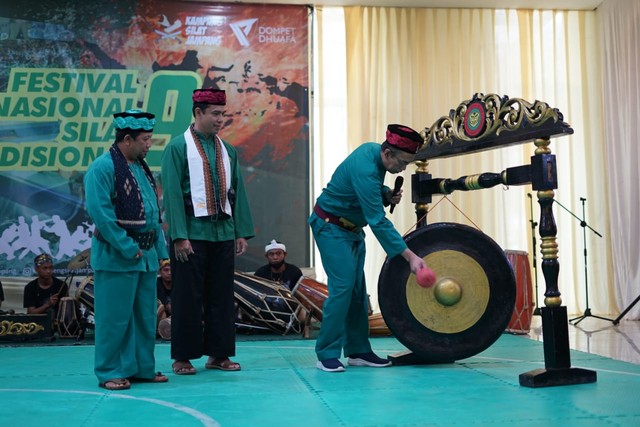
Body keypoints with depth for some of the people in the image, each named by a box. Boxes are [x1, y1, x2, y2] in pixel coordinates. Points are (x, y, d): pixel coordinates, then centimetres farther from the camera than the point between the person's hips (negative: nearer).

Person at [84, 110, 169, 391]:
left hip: (146, 255, 8)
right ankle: (110, 372, 12)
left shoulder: (141, 167, 14)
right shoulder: (102, 168, -11)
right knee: (115, 317, 0)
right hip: (116, 258, -8)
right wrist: (128, 249, -17)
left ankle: (143, 368, 24)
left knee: (146, 316, 13)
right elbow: (101, 213, -18)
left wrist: (160, 250, 12)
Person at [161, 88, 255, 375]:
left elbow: (237, 192, 13)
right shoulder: (178, 147, -4)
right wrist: (179, 237, -14)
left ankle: (218, 354, 19)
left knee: (221, 296, 8)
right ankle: (183, 357, 13)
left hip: (223, 233, 5)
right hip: (192, 234, -5)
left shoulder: (227, 150, 12)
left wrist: (242, 232, 7)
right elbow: (172, 193, -9)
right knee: (188, 297, 2)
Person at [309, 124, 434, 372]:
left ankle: (358, 351, 12)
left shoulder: (373, 150, -2)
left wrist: (387, 195, -7)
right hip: (331, 227, -9)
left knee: (358, 289, 7)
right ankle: (327, 355, -7)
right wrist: (410, 256, -35)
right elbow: (378, 222, -33)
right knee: (342, 287, -15)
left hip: (352, 229, 9)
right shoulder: (365, 169, -30)